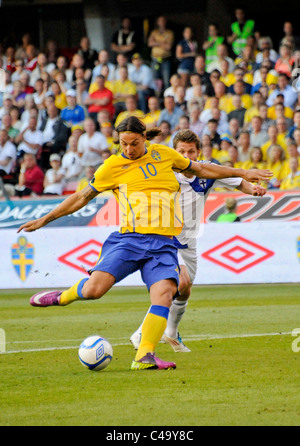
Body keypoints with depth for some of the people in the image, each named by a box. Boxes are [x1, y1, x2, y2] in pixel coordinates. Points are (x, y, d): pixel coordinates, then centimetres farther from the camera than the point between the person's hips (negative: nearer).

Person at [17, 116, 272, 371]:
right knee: (94, 288, -21)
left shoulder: (163, 155, 12)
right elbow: (82, 197, 16)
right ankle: (63, 297, 13)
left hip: (163, 245, 2)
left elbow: (200, 169, 27)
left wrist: (242, 174, 30)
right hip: (130, 239, -2)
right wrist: (44, 220, 17)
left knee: (164, 293, -24)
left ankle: (144, 356, -26)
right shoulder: (113, 167, 6)